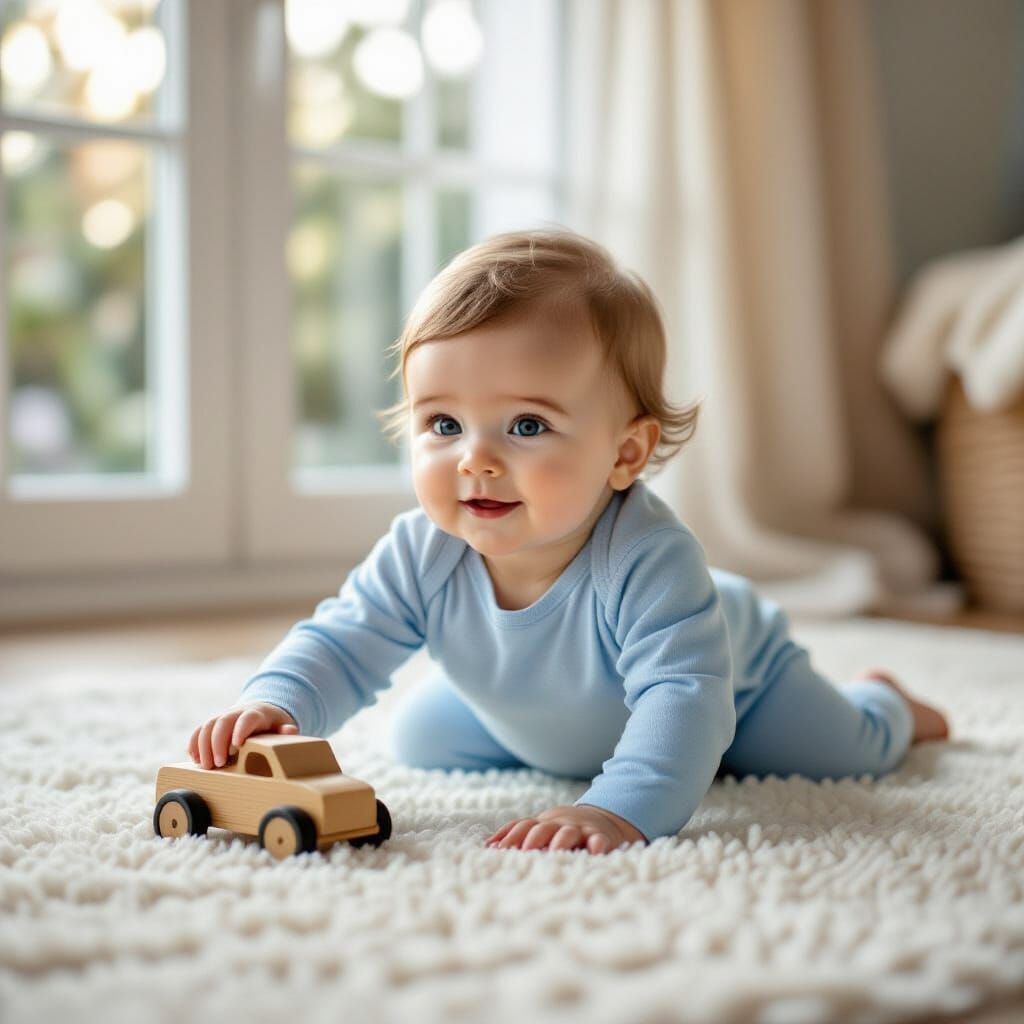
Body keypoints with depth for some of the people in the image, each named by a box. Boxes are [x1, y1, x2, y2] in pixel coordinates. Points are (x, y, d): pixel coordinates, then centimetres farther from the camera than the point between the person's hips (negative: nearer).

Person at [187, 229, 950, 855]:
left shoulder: (648, 560, -49)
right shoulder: (421, 555, -33)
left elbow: (684, 699, -56)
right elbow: (342, 644, -28)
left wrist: (619, 809, -72)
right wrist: (274, 704, -50)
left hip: (727, 676, -4)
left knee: (844, 753, 2)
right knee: (420, 741, 14)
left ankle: (881, 699, 45)